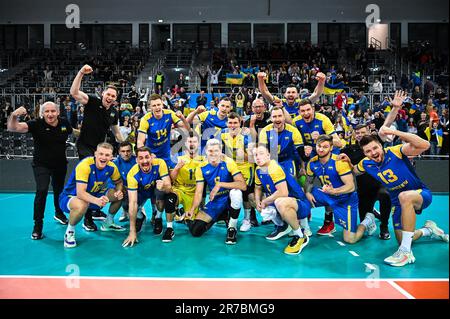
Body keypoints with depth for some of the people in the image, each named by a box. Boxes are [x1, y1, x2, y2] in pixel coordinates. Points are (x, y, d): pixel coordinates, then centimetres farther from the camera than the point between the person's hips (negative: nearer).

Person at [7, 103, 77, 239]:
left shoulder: (64, 123, -11)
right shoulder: (36, 124, -22)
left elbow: (72, 131, 15)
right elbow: (12, 128, -37)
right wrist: (14, 116, -53)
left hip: (60, 164, 4)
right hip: (41, 165, -4)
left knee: (59, 190, 20)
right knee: (42, 191, -19)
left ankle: (59, 213, 47)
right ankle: (38, 225, -3)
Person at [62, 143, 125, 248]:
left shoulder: (111, 167, -13)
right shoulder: (85, 165, -30)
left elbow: (119, 182, 5)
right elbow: (80, 193, -36)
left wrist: (119, 191, -20)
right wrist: (97, 200, -55)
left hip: (93, 196, 6)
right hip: (70, 197, -6)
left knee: (121, 194, -3)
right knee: (81, 205, -41)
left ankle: (108, 223, 18)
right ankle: (69, 232, -11)